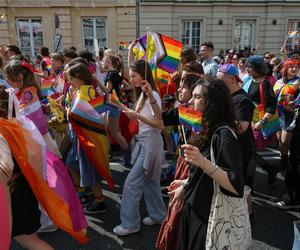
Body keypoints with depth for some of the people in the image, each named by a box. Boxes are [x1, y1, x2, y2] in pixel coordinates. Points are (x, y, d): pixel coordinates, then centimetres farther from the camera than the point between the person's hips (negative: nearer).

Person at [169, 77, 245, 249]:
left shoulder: (224, 134, -23)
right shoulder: (208, 131, 5)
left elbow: (236, 187, -29)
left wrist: (203, 162, -38)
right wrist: (185, 184, 19)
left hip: (210, 219, -9)